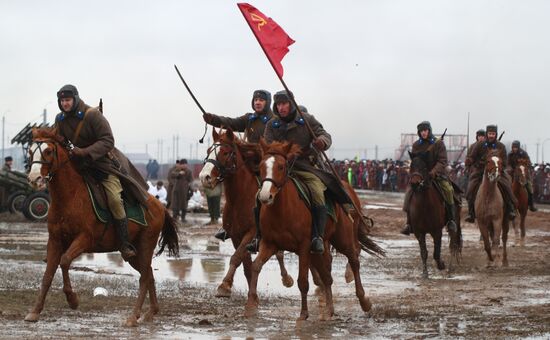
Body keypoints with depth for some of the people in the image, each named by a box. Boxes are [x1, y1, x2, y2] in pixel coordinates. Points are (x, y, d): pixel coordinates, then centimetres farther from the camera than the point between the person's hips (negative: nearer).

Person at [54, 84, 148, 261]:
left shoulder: (93, 115, -18)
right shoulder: (60, 120, 0)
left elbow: (107, 141, -22)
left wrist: (85, 152, -34)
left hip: (103, 161, -7)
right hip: (79, 163, 7)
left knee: (114, 199, -19)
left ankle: (125, 245, -16)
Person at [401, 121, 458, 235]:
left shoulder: (438, 143, -2)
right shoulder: (416, 145, 7)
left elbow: (442, 161, -9)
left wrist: (433, 172, -24)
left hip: (437, 175, -3)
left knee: (448, 190, -28)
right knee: (410, 192, -17)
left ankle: (451, 220, -18)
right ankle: (409, 223, -7)